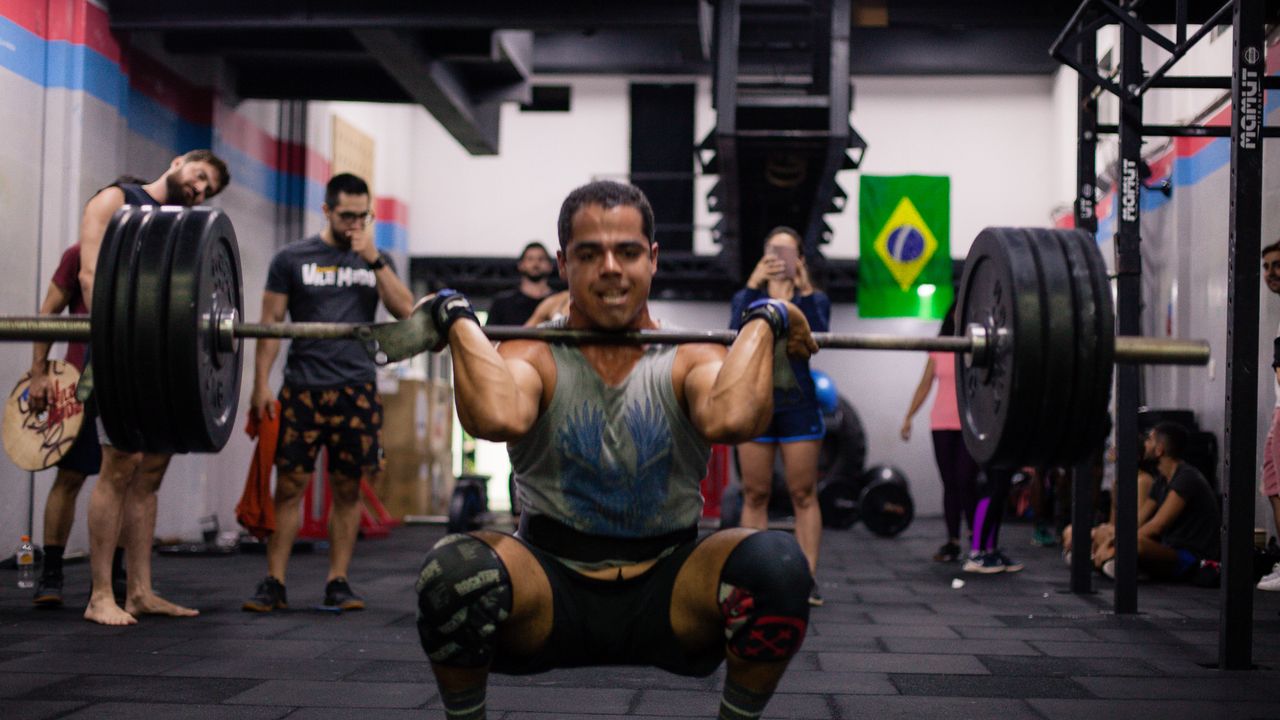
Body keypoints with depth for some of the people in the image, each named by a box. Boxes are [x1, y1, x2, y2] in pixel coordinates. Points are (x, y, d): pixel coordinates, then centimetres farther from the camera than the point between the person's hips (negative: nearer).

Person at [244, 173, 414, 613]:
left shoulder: (376, 261, 12)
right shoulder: (292, 259, 6)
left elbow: (405, 310, -1)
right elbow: (270, 323, 4)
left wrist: (374, 258, -8)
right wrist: (261, 385, -5)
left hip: (356, 390, 2)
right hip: (302, 389, -2)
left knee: (347, 489, 4)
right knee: (289, 486, -3)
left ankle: (338, 582, 11)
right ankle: (274, 584, 2)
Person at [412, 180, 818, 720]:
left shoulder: (690, 361, -2)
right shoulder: (532, 356, -3)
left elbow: (730, 420, -28)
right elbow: (498, 418, -29)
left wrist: (761, 323, -13)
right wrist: (459, 320, -15)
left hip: (668, 600, 0)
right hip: (550, 598, 0)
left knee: (776, 563, -30)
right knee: (455, 569, -33)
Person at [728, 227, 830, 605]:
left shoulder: (815, 299, 8)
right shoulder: (746, 297, 10)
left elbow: (819, 337, -12)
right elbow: (735, 333, -11)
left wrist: (804, 291, -18)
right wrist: (753, 287, -17)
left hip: (798, 405, -1)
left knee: (803, 494, -1)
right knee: (755, 495, 2)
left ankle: (808, 578, -1)